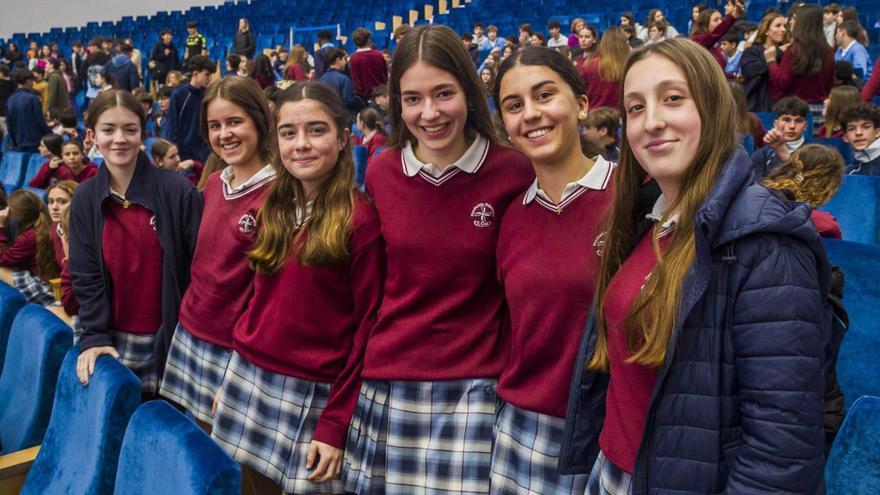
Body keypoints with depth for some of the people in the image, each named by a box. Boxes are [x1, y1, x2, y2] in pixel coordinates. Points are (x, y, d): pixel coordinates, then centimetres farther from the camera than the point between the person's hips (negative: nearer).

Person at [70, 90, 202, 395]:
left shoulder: (178, 191, -9)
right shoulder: (85, 199, 4)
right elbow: (86, 276, 3)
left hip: (174, 338, -3)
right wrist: (94, 337, -6)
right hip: (116, 342, 3)